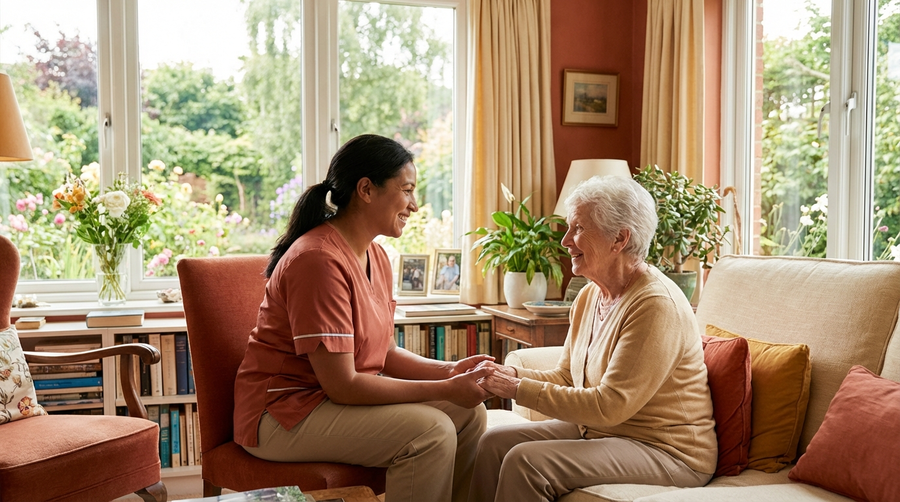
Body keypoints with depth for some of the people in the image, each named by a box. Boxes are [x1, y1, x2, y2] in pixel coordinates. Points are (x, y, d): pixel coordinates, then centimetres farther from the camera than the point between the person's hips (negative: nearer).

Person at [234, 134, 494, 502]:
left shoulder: (376, 257, 7)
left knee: (469, 414, -1)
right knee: (430, 431, -24)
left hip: (341, 398, 9)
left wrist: (450, 371, -5)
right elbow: (342, 385, -24)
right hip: (284, 413, -9)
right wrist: (445, 389, -20)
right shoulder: (319, 260, -22)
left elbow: (384, 354, 10)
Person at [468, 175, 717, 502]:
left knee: (526, 463, -24)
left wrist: (518, 389, -23)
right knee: (495, 443, -4)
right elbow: (564, 377, 11)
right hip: (598, 430, 9)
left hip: (665, 450, -9)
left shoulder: (656, 306, -23)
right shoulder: (590, 295, 7)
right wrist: (511, 374, -9)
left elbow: (609, 406, -26)